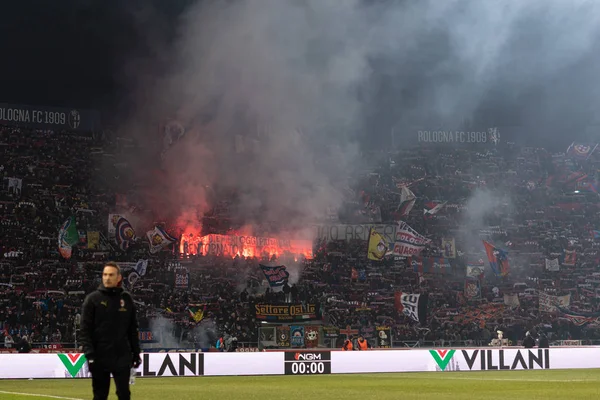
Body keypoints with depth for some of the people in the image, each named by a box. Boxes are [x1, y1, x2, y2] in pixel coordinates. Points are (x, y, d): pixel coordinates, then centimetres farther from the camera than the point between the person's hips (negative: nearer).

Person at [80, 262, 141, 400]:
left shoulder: (126, 299, 8)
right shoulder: (93, 299, -1)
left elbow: (133, 329, 13)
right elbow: (85, 330, -5)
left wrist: (136, 353, 9)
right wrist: (89, 354, -14)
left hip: (122, 357, 2)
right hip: (100, 357, -2)